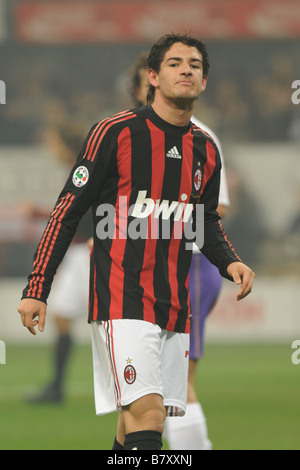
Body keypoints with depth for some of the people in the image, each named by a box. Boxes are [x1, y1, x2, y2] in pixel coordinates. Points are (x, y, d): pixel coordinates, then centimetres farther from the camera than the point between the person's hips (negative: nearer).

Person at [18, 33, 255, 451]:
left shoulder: (205, 150, 13)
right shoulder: (116, 133, -6)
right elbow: (68, 211, -4)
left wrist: (229, 263, 7)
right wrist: (37, 289, -7)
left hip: (175, 307, 6)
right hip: (121, 302, -6)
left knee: (135, 426, 7)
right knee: (146, 415, -20)